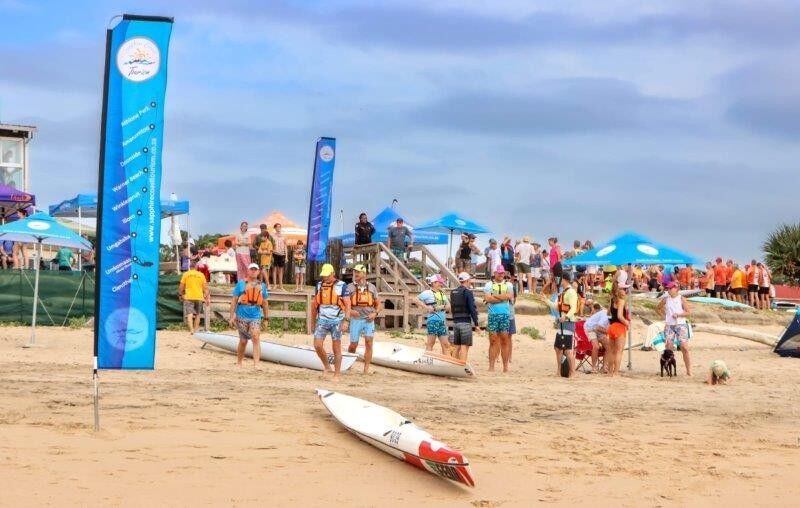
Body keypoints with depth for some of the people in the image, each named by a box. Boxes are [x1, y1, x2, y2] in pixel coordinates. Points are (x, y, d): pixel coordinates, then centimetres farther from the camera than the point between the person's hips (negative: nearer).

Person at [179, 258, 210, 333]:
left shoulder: (186, 274, 0)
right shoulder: (201, 275, 4)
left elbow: (181, 286, 1)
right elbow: (205, 287, 3)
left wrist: (180, 295, 16)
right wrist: (207, 298, 7)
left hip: (189, 297, -2)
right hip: (199, 297, 2)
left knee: (189, 314, -7)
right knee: (197, 314, 15)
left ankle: (191, 329, -22)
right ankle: (196, 329, 18)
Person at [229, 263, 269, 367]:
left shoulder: (262, 285, 9)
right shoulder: (241, 284, 2)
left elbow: (265, 303, 16)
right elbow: (234, 300, 2)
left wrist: (266, 318, 15)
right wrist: (231, 316, -4)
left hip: (255, 316, 1)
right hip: (242, 316, -1)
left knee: (256, 337, -18)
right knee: (243, 341, 8)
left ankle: (256, 364, -23)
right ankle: (239, 363, 27)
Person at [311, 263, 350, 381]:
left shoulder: (341, 285, -4)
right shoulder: (319, 285, 8)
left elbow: (347, 304, -6)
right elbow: (315, 304, 16)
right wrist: (313, 322, 18)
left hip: (336, 321, -3)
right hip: (322, 320, 3)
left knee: (336, 348, 1)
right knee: (317, 345, -8)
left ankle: (337, 374, 10)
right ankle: (326, 366, 15)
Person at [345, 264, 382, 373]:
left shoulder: (372, 287, 9)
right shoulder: (350, 287, 4)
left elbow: (379, 304, 14)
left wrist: (375, 313, -4)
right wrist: (350, 311, -20)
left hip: (369, 319, 1)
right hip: (355, 319, -1)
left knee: (369, 343, -8)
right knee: (353, 345, 2)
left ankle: (366, 369, -4)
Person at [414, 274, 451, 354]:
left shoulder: (442, 294, 19)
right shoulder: (428, 293, -1)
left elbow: (449, 306, 17)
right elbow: (416, 300, -10)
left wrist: (443, 307, -4)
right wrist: (426, 307, -14)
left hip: (442, 321, 7)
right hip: (433, 320, -7)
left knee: (446, 345, 4)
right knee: (430, 343, -3)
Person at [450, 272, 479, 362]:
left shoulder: (453, 293, 13)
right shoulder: (467, 292, -10)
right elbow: (472, 308, -13)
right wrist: (476, 323, -9)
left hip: (455, 322, 7)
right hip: (465, 322, -7)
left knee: (457, 347, 13)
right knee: (465, 346, -7)